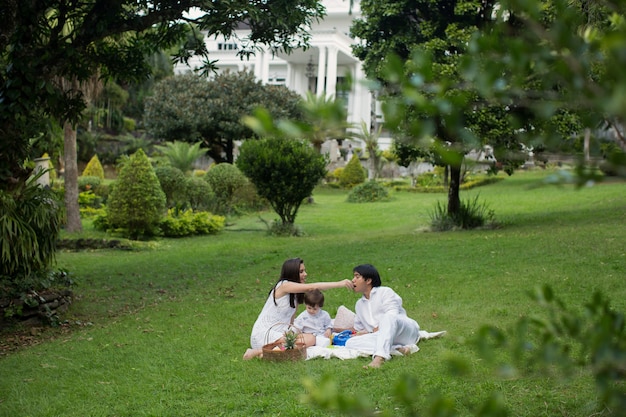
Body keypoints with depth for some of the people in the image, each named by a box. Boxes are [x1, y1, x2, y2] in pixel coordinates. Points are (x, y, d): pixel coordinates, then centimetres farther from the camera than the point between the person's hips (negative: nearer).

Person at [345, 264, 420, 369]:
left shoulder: (385, 292, 6)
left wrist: (375, 330, -10)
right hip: (383, 337, 5)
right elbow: (359, 329, 31)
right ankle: (397, 349, -33)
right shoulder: (359, 304, 27)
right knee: (350, 343, -20)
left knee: (388, 318, -40)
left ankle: (379, 358, -61)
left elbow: (392, 315, -9)